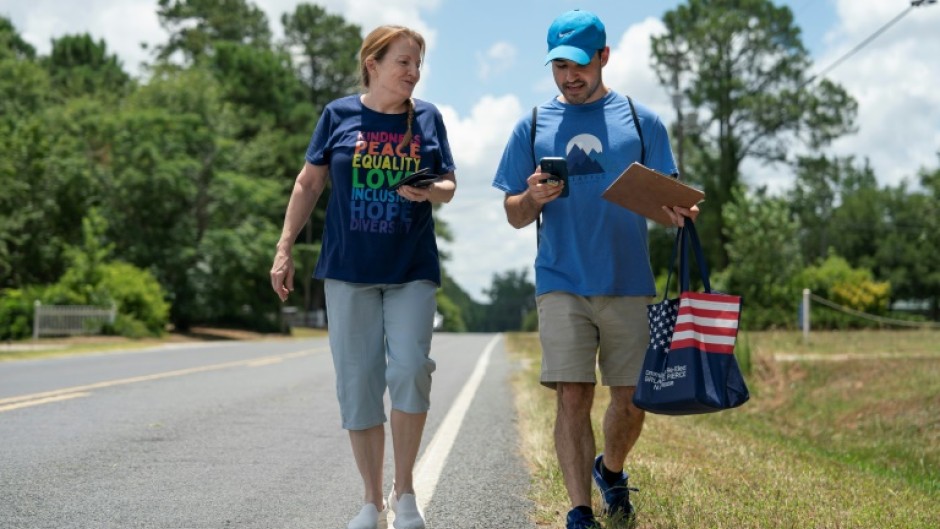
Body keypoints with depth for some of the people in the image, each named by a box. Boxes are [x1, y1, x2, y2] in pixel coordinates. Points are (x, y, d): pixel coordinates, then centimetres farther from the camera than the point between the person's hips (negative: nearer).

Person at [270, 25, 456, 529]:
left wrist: (430, 191, -14)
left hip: (411, 269, 0)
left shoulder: (427, 117, 4)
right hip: (348, 269, 0)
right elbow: (309, 183, 5)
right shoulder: (339, 114, 1)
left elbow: (449, 184, 9)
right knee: (357, 382, 3)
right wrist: (284, 249, 1)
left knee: (410, 369, -15)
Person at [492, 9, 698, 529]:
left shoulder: (641, 121, 7)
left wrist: (678, 210, -17)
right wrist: (534, 198, -15)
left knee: (631, 399, 7)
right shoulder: (533, 126, 7)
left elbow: (665, 198, 7)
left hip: (629, 285, 1)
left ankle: (610, 470, 37)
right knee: (572, 398, -6)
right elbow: (514, 215, 8)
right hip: (562, 286, -1)